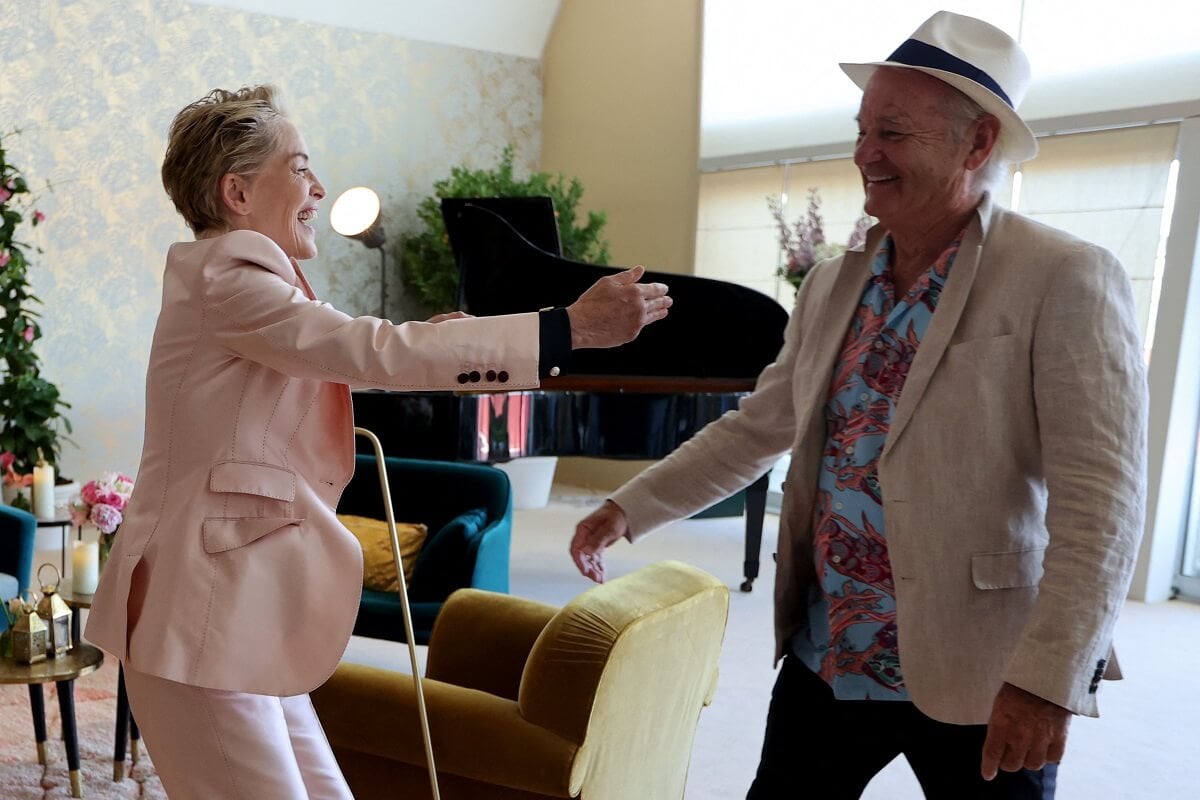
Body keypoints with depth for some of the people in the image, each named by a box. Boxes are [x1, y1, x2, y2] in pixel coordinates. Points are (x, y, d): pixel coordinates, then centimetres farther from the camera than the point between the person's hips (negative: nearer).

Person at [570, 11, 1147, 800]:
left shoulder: (1068, 281, -12)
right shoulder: (831, 286, 6)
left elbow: (1101, 501, -17)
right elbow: (756, 428, 11)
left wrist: (1049, 677, -22)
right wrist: (627, 509, 7)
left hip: (982, 675, -5)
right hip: (826, 657, 6)